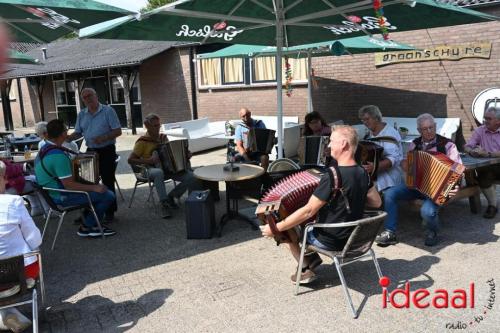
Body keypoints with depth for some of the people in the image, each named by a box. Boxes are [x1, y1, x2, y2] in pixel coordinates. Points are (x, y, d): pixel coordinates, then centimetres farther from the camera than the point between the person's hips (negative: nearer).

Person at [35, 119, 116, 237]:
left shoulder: (44, 149, 6)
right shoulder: (58, 155, -27)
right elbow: (68, 185, -27)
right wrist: (94, 188, -19)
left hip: (52, 192, 11)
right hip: (62, 197, -11)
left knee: (97, 189, 23)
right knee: (108, 196, -11)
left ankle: (94, 224, 24)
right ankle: (86, 227, 7)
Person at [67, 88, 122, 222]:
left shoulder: (108, 110, -5)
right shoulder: (82, 114, 10)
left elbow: (118, 131, -9)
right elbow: (78, 133, 11)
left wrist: (104, 138, -24)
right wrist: (66, 139, -9)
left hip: (106, 151, -5)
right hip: (90, 151, 5)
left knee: (108, 182, 0)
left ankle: (110, 212, 10)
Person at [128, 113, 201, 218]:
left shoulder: (163, 137, 12)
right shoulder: (142, 142, -5)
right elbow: (130, 160, -8)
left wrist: (186, 154, 4)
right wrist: (148, 160, -21)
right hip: (152, 169, -5)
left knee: (191, 177, -19)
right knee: (159, 173, -44)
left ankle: (171, 196, 1)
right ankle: (164, 204, -33)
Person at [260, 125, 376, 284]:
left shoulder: (332, 177, -29)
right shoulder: (363, 173, -6)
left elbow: (308, 211, -28)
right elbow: (376, 202, 7)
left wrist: (276, 228, -22)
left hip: (330, 242, -7)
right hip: (352, 237, 7)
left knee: (289, 229, 12)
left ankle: (306, 270, 15)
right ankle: (313, 258, 25)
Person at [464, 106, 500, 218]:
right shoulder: (480, 131, 9)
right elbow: (467, 146, 3)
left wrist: (487, 153, -26)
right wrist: (471, 151, -19)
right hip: (486, 166, 2)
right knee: (484, 175, -30)